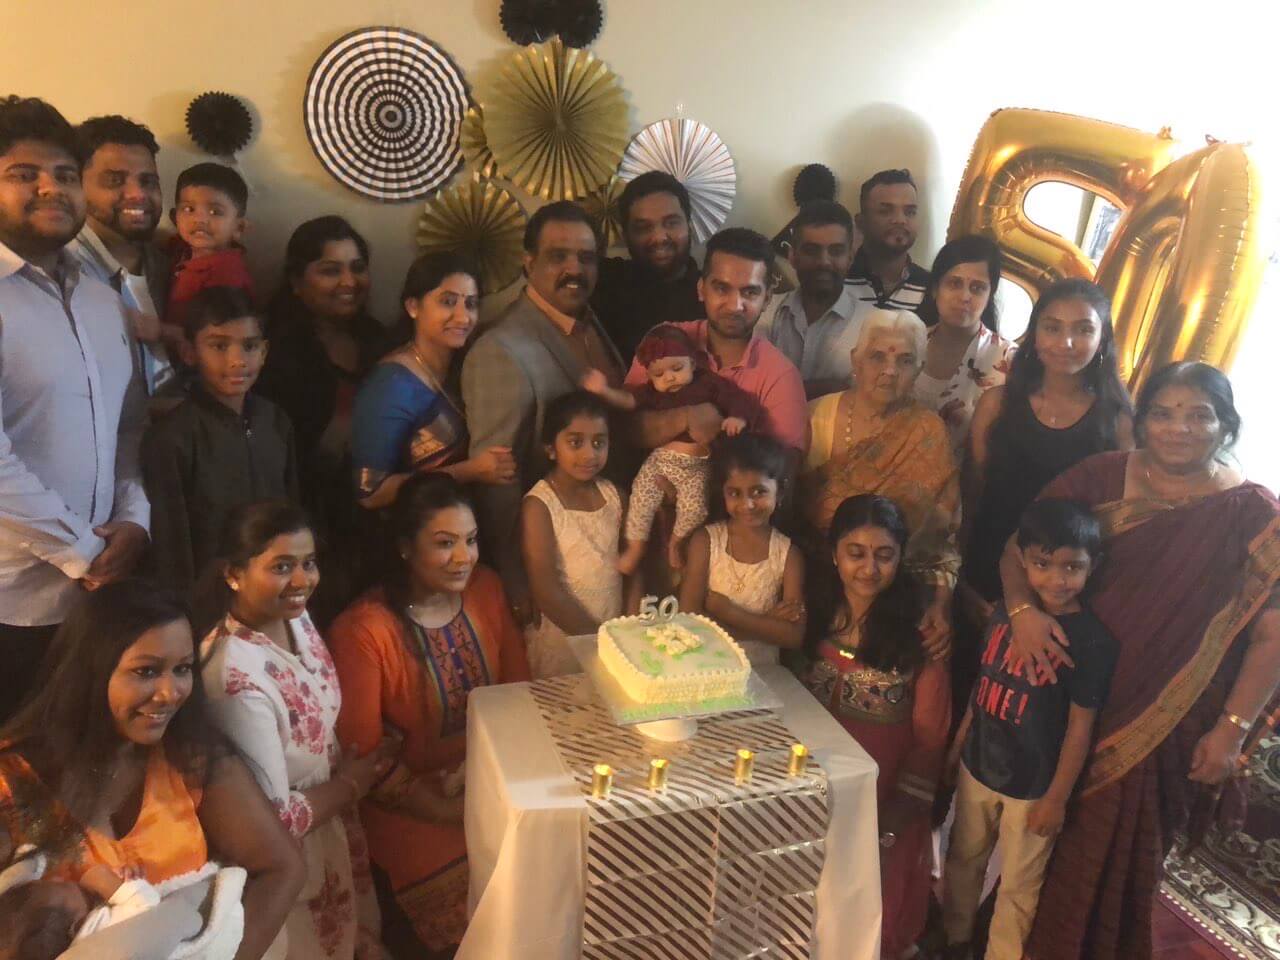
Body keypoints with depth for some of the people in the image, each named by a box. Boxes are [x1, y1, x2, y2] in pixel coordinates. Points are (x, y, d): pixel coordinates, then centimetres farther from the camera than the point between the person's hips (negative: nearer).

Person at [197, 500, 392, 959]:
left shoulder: (296, 618, -9)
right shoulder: (238, 679, -35)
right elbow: (273, 819, -26)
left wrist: (354, 763, -6)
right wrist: (351, 784, -13)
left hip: (334, 825, 7)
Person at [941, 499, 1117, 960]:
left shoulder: (1093, 640, -19)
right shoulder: (1005, 613, -4)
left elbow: (1080, 726, -15)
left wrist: (1057, 797, -12)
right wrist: (958, 746, 12)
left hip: (1034, 786, -5)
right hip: (979, 767, 6)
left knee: (1018, 887, 12)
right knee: (963, 859, 23)